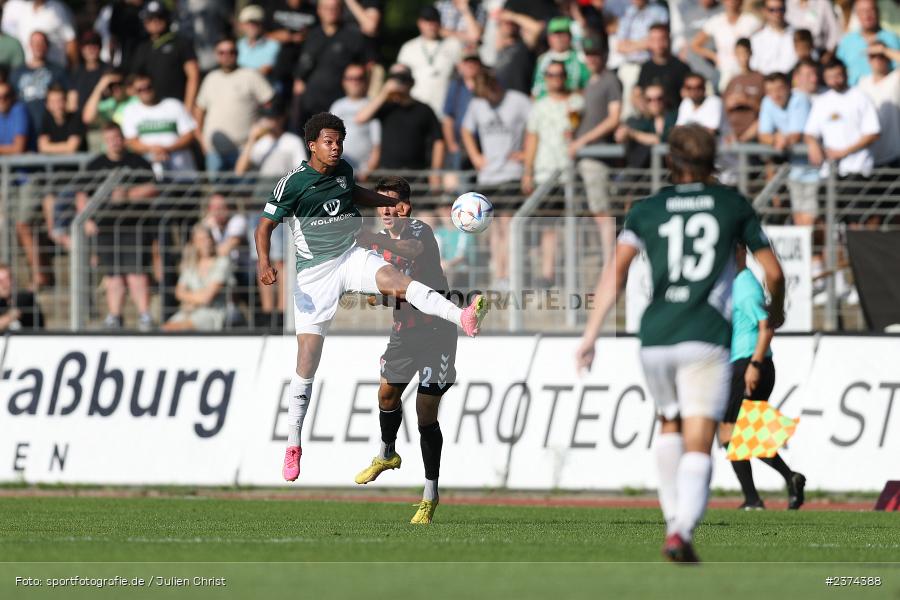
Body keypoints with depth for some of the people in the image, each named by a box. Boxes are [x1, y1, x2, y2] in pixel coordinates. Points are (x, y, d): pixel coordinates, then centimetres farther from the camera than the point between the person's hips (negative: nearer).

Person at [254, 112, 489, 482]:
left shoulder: (343, 170, 5)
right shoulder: (293, 183, -10)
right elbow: (265, 226, -7)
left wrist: (392, 203, 23)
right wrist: (264, 262, -24)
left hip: (351, 256, 3)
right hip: (314, 272, -3)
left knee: (395, 280, -29)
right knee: (307, 354, -5)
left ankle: (465, 318, -53)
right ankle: (292, 446, 8)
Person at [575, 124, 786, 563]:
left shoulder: (647, 209, 10)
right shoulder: (732, 205, 8)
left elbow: (615, 272, 0)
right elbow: (772, 271, 13)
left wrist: (591, 334, 0)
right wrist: (775, 313, 33)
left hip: (655, 340, 2)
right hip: (706, 340, -2)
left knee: (669, 425, 27)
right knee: (698, 445, -7)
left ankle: (674, 521, 26)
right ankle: (682, 532, -26)